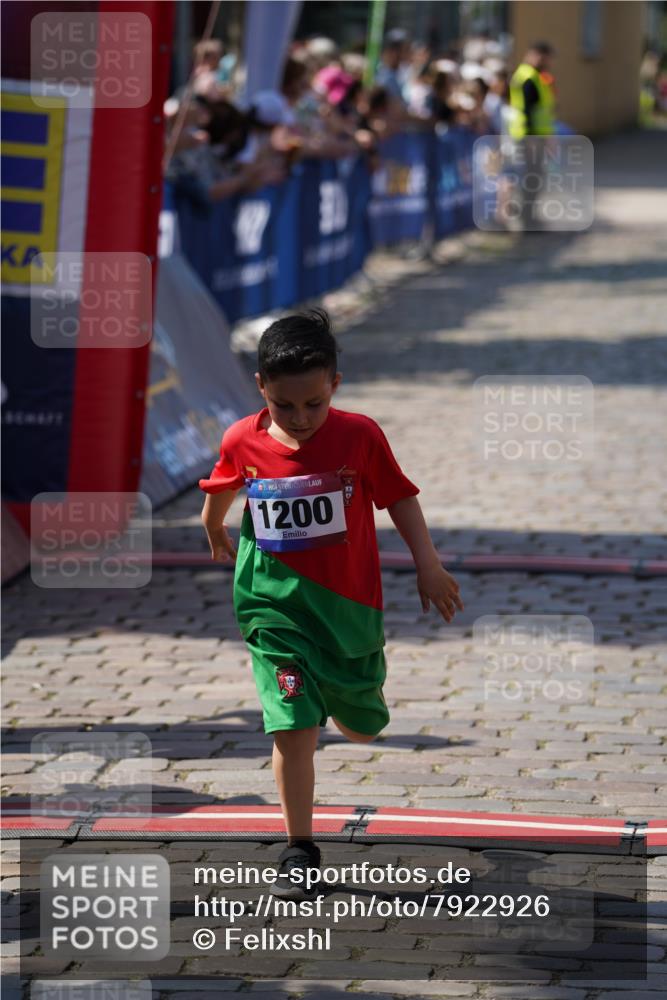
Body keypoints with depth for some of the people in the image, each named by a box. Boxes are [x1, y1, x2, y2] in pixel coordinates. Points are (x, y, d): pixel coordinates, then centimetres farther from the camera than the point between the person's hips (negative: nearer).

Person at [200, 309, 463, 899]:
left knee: (362, 726, 17)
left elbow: (399, 496, -1)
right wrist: (215, 533, 32)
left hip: (349, 603, 1)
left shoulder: (360, 436, -13)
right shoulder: (243, 442, -8)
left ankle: (344, 692, 55)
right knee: (294, 727, -13)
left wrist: (428, 564, -8)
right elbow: (221, 490, 15)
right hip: (277, 604, -1)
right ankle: (300, 851, -3)